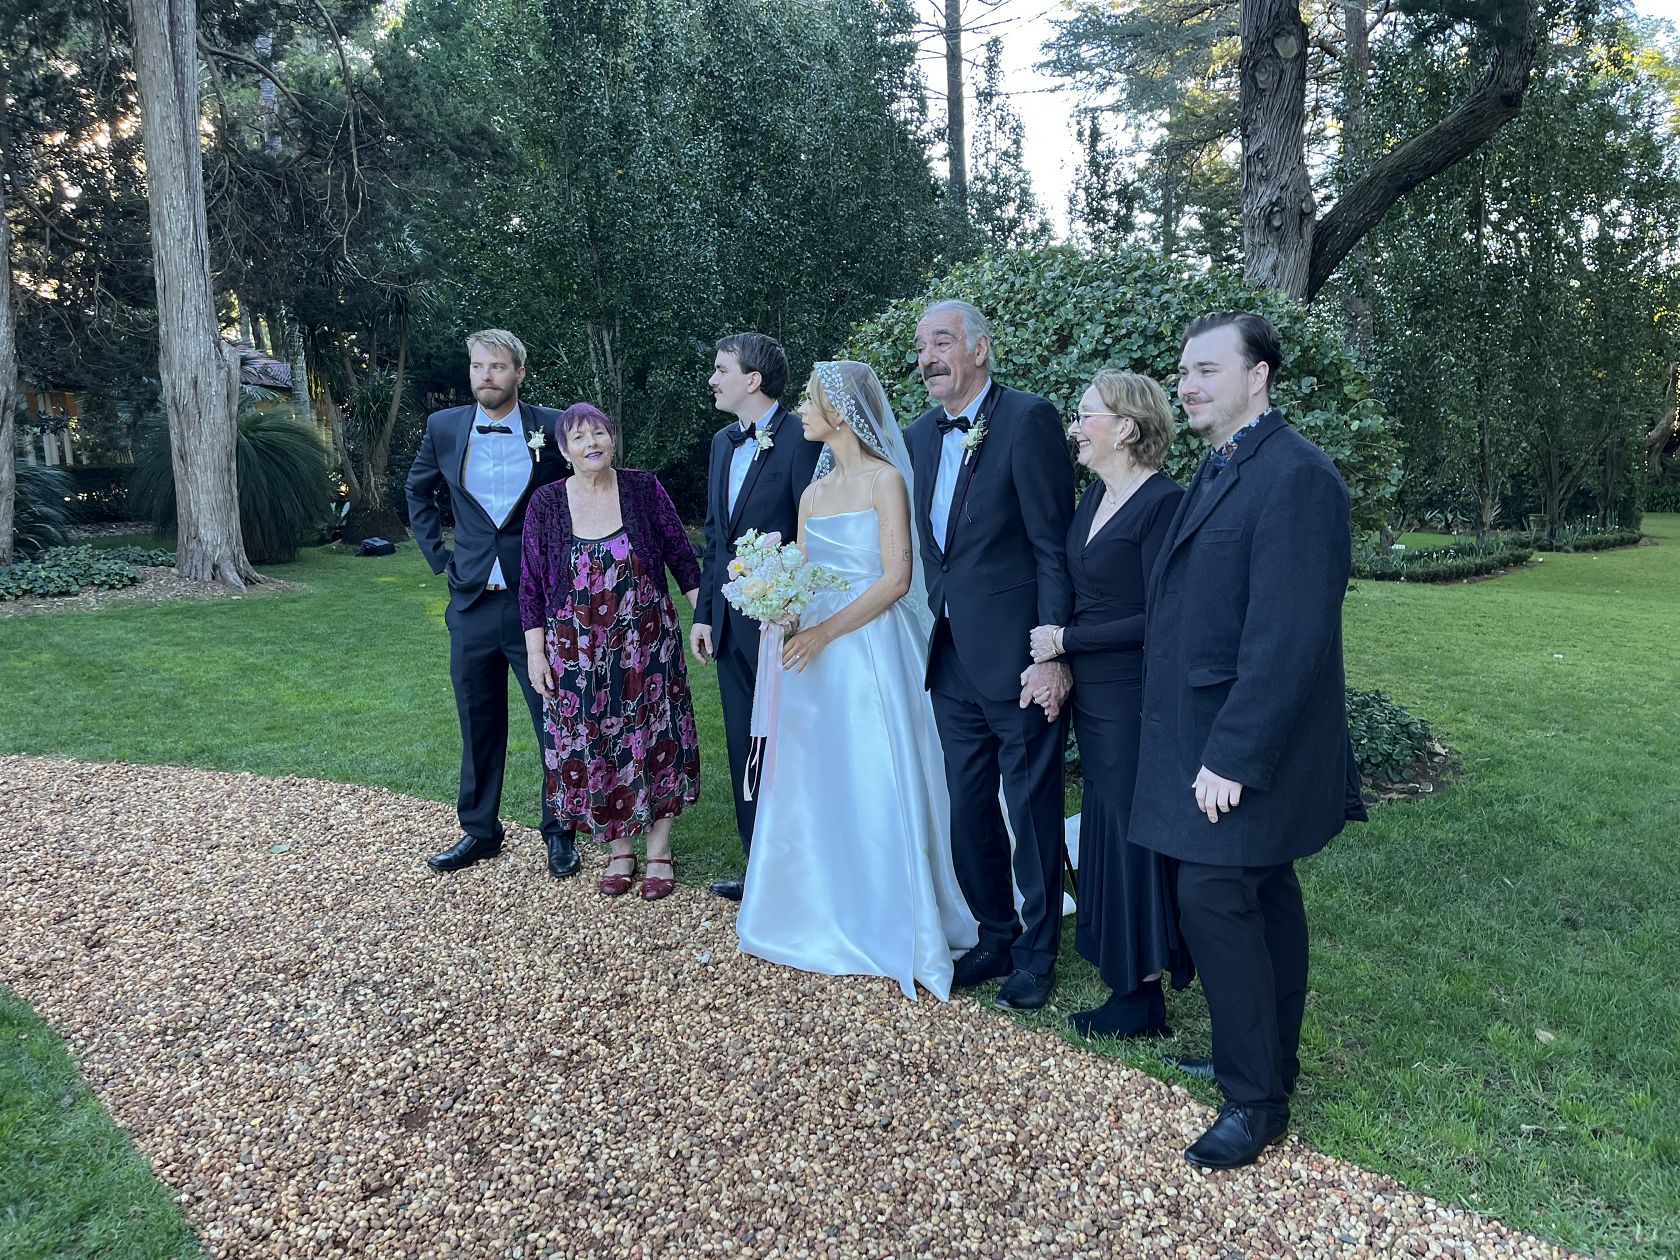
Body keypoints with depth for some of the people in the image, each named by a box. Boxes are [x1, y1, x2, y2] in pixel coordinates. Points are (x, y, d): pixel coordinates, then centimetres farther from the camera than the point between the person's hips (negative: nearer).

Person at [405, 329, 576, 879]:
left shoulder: (551, 427, -5)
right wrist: (438, 554, 10)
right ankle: (479, 831, 28)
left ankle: (558, 832, 21)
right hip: (472, 603, 3)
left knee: (555, 723, 4)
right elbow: (417, 490, 20)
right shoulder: (444, 427, 3)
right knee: (479, 726, 13)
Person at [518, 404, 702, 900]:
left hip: (646, 644, -1)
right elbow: (531, 585, 2)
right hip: (578, 651, 1)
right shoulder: (546, 504, -2)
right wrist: (535, 652, -1)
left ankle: (659, 849, 22)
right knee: (592, 748, 7)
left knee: (655, 741, 5)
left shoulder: (644, 488, -4)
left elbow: (682, 559, 0)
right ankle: (619, 849, 25)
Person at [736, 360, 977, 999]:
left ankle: (891, 930, 11)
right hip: (815, 653, 7)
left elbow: (897, 577, -13)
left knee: (874, 786, -3)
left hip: (871, 649, -7)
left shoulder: (885, 479, -5)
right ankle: (825, 921, 25)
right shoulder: (812, 493, 15)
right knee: (814, 786, 10)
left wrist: (824, 633, -17)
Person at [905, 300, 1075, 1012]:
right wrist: (927, 641, 10)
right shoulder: (919, 437, 11)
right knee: (967, 812, 15)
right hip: (951, 660, 7)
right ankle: (994, 939, 33)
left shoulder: (1029, 419, -10)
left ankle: (1037, 953, 24)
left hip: (1016, 659, -7)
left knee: (1032, 809, 6)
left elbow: (1054, 547, -14)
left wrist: (1051, 654, -18)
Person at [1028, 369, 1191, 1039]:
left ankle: (1141, 997, 17)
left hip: (1134, 698, -8)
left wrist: (1066, 641, -14)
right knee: (1107, 828, 14)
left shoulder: (1163, 502, -16)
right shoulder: (1095, 497, 11)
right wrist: (1056, 660, 3)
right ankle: (1126, 974, 27)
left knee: (1132, 831, 2)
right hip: (1092, 693, 9)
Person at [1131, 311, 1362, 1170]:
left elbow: (1286, 637, -24)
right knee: (1264, 897, 17)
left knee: (1214, 897, -7)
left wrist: (1231, 756, -23)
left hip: (1248, 742, -9)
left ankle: (1256, 1100, 8)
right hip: (1216, 733, 9)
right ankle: (1271, 1062, 32)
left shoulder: (1295, 477, -18)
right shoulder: (1223, 467, 13)